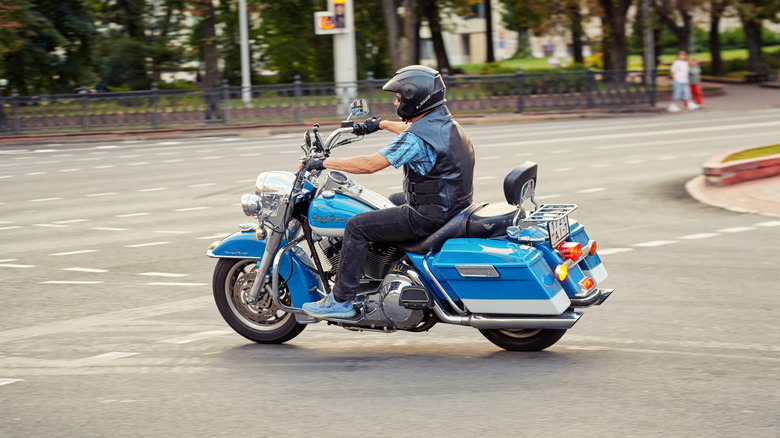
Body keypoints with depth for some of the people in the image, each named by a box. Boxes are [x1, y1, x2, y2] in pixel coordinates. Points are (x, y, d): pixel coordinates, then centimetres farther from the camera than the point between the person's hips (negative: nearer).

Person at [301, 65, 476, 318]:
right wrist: (380, 124, 44)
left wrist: (324, 162, -13)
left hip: (429, 216, -10)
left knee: (357, 227, -6)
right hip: (452, 205, 10)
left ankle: (341, 300, -2)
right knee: (394, 201, 36)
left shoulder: (416, 138, -22)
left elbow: (369, 164, -23)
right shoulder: (444, 122, 7)